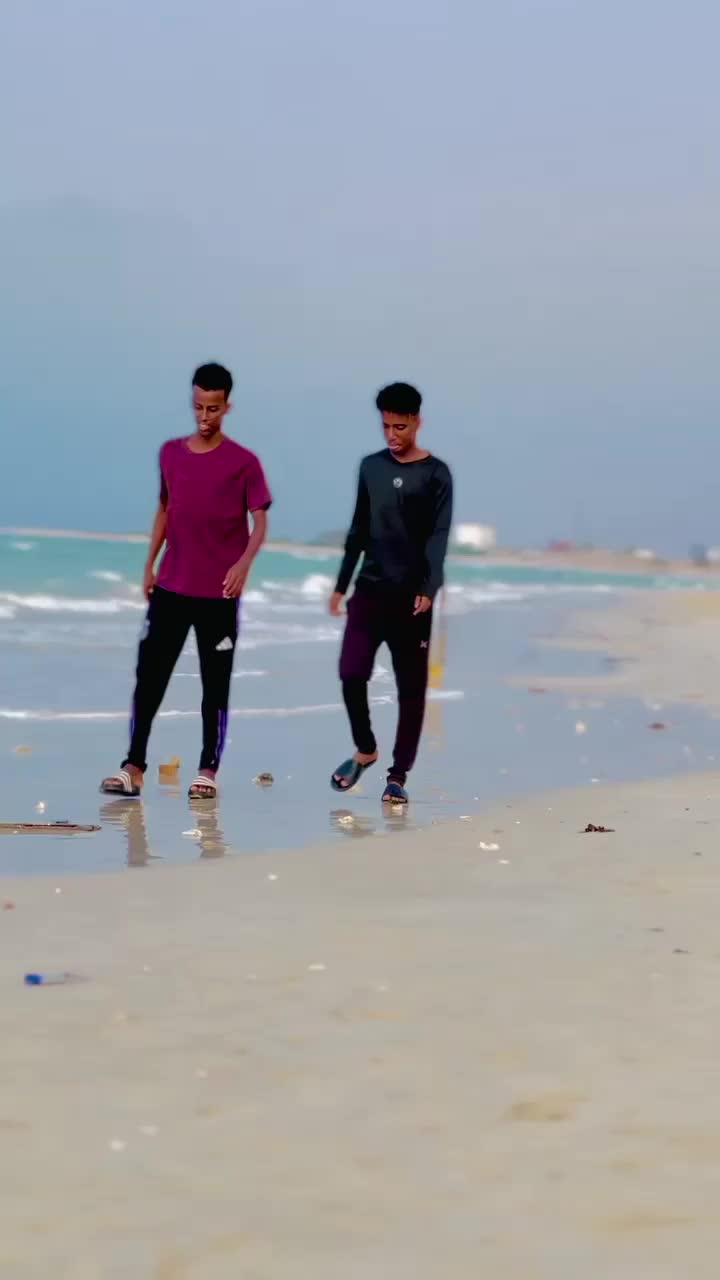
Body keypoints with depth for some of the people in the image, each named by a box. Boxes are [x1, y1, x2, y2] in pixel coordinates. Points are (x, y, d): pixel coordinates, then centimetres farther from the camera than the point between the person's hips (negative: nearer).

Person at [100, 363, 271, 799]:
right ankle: (134, 766, 2)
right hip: (170, 587, 4)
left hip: (219, 592, -4)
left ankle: (209, 771, 9)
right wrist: (150, 563, 12)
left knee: (216, 682, 3)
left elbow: (260, 522, -9)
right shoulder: (171, 453, 8)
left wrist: (244, 563, -26)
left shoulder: (243, 463, -5)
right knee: (150, 674, -1)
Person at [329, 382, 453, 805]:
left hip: (411, 596, -3)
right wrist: (342, 585, 13)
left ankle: (399, 775, 7)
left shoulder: (436, 474, -3)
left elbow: (438, 537, -11)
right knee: (352, 674, -7)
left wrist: (429, 589, -23)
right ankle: (365, 750, 16)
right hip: (370, 590, 3)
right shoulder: (371, 467, 10)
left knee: (411, 688, 0)